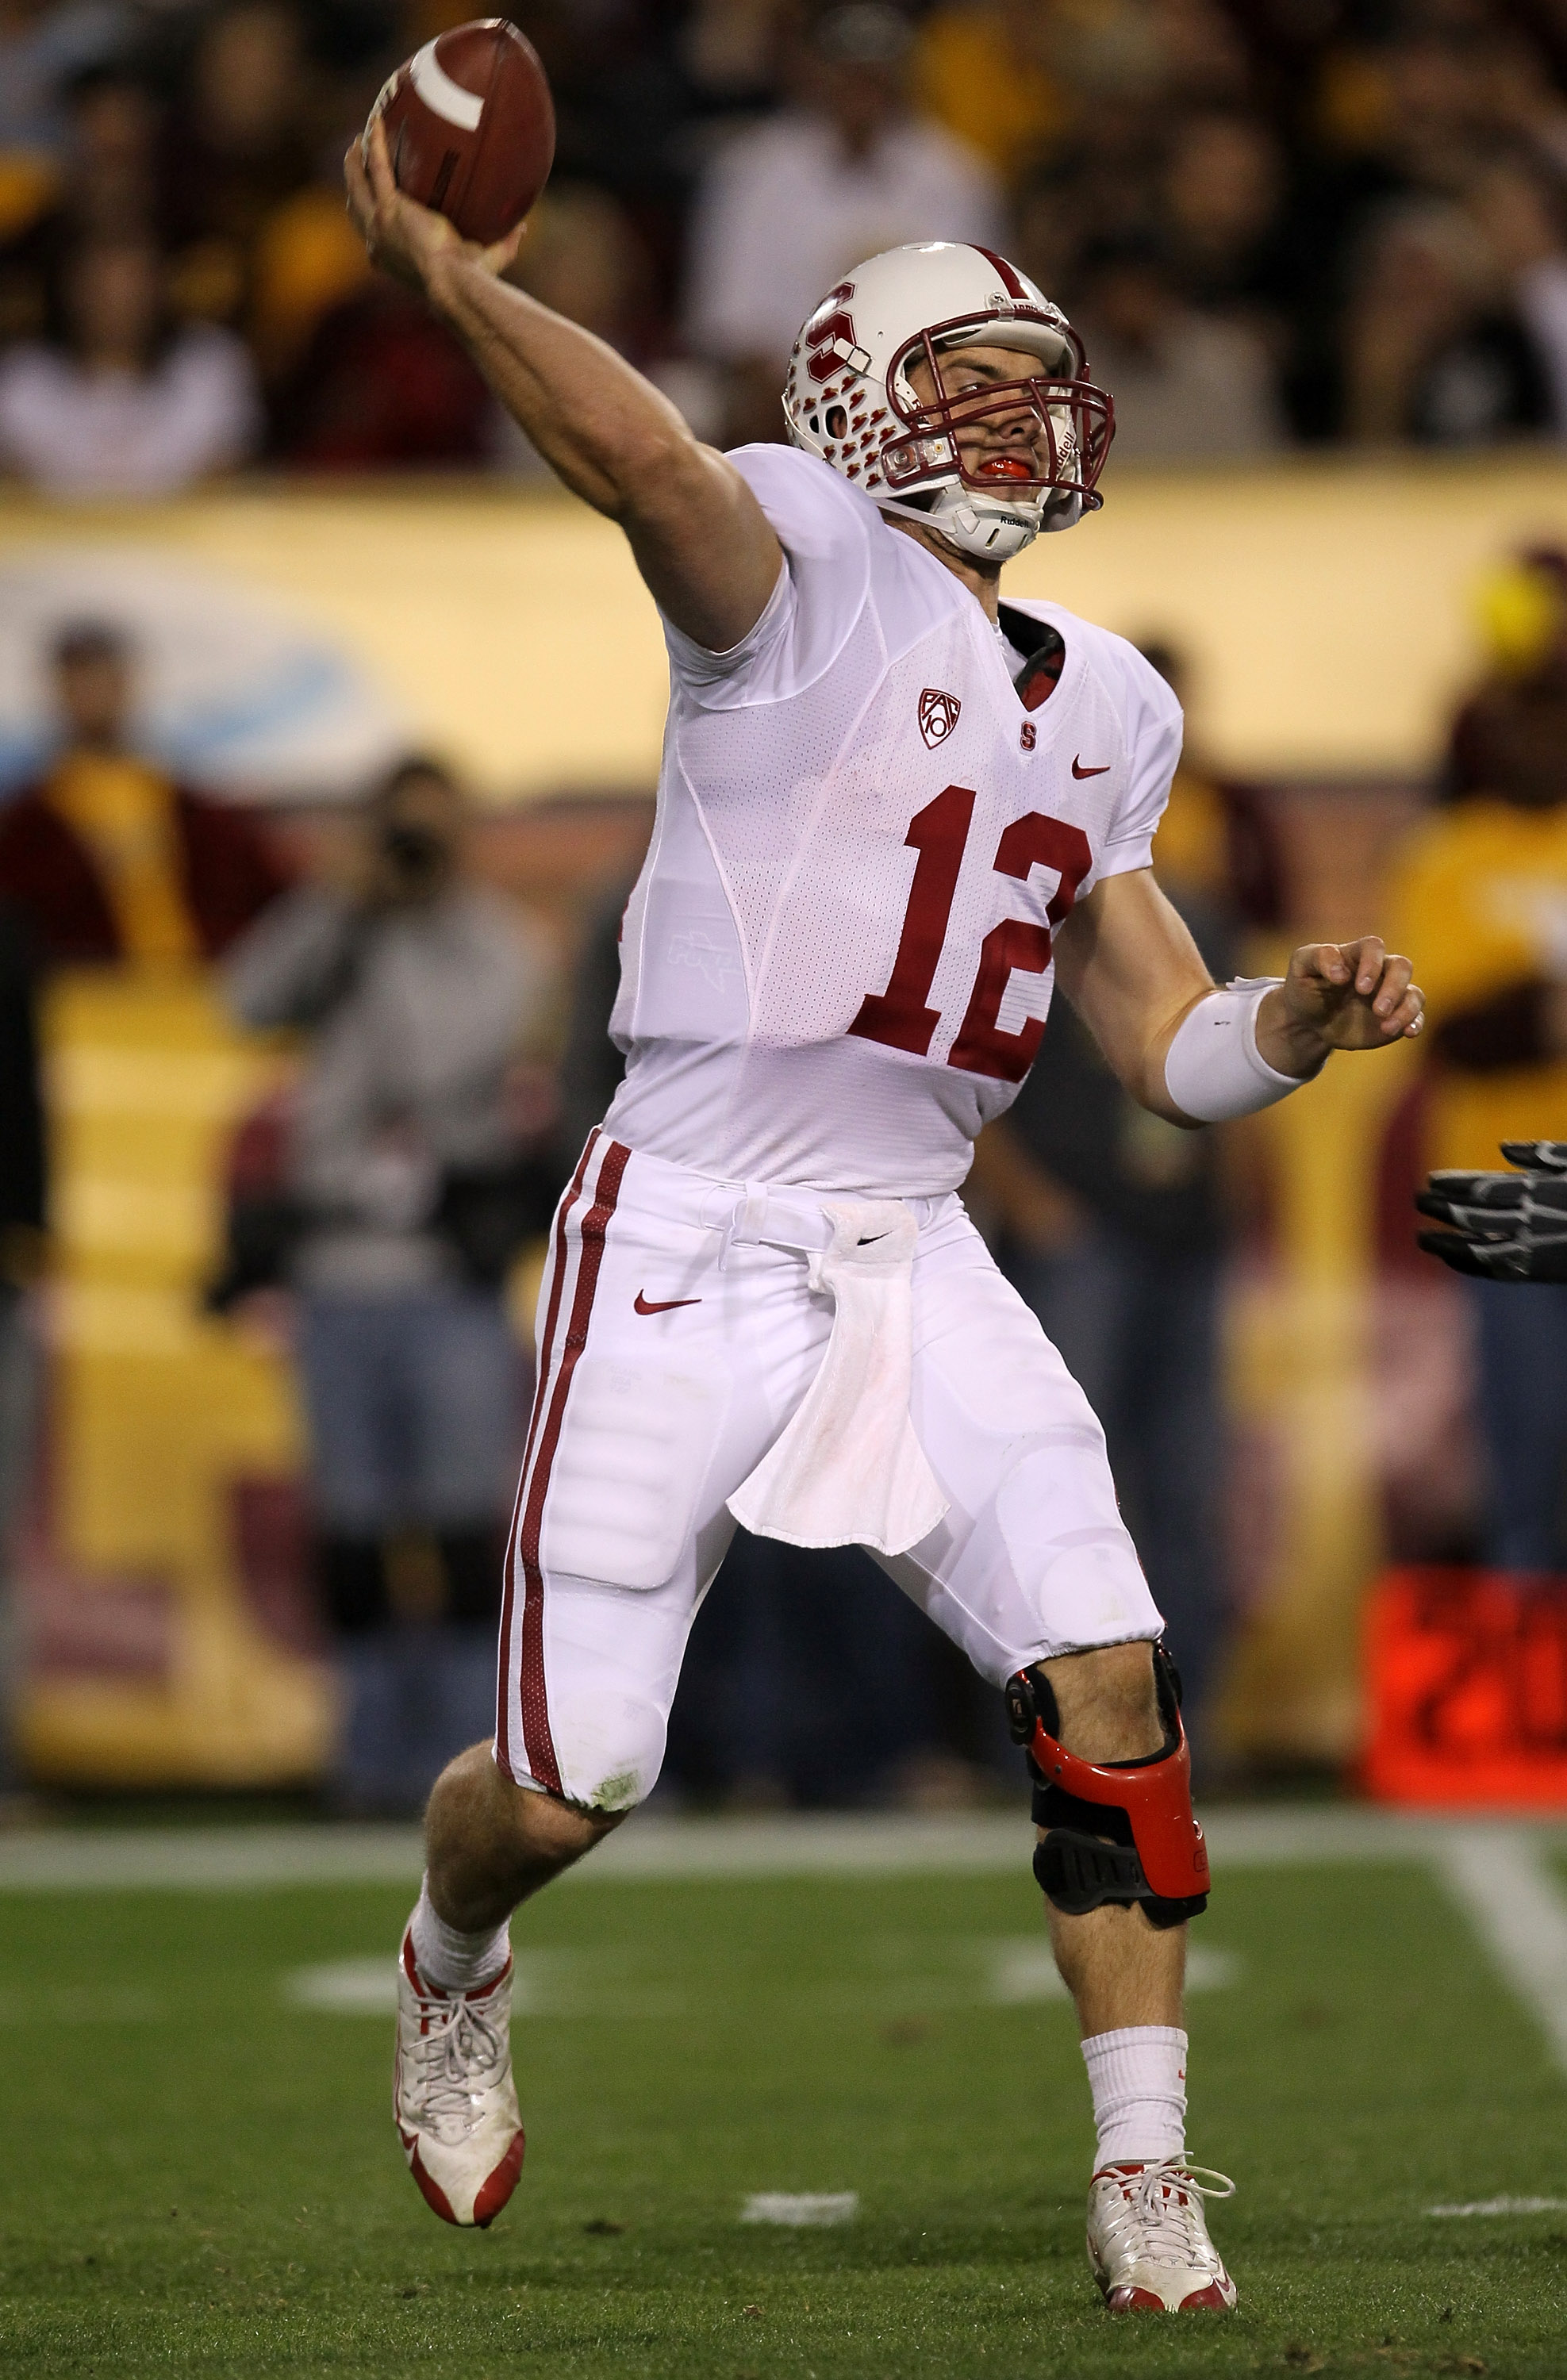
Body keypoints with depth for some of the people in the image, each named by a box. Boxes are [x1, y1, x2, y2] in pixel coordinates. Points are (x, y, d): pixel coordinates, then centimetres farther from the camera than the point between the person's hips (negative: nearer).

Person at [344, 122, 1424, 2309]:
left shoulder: (1107, 708, 13)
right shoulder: (807, 571, -9)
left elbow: (1163, 1041, 16)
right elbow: (642, 459, -32)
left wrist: (1301, 1020, -3)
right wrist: (445, 273, -44)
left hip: (915, 1260, 5)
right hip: (690, 1239, -5)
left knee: (1109, 1679, -13)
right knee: (569, 1786, 2)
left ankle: (1148, 2184, -5)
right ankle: (456, 1970, 38)